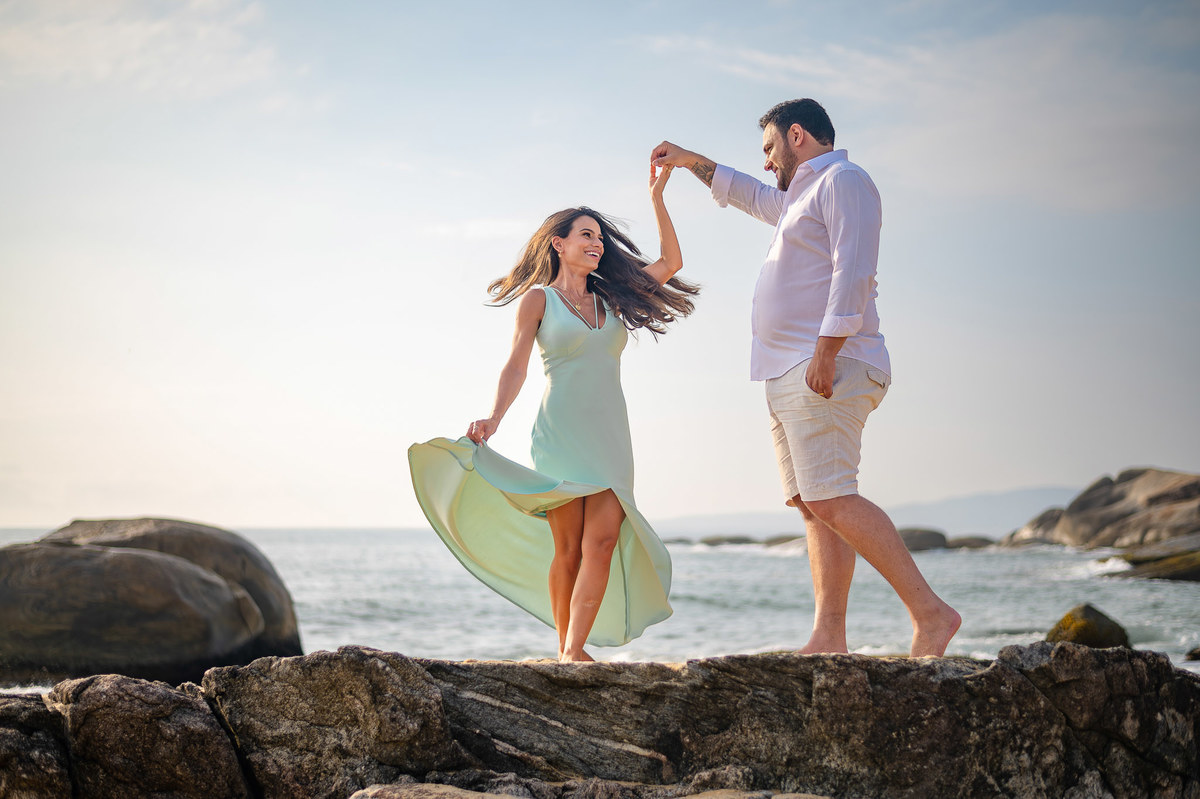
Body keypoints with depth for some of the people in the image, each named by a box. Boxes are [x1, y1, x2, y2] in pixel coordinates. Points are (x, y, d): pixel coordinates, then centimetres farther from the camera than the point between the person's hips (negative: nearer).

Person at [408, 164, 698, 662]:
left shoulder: (610, 298, 18)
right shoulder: (538, 298, 6)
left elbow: (670, 263, 18)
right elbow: (516, 365, -4)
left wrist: (657, 199, 12)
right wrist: (493, 418, -21)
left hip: (610, 435, 4)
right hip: (560, 434, -4)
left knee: (602, 541, -14)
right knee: (568, 548, -7)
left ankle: (575, 650, -17)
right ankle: (564, 652, 1)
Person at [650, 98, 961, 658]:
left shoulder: (842, 180, -3)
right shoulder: (801, 198, 28)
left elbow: (854, 271, -17)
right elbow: (750, 195, 50)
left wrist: (826, 350, -24)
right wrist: (691, 162, 48)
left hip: (827, 371, -10)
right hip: (792, 378, 10)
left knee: (830, 500, -20)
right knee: (814, 507, 1)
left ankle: (930, 612, -20)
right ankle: (828, 639, -5)